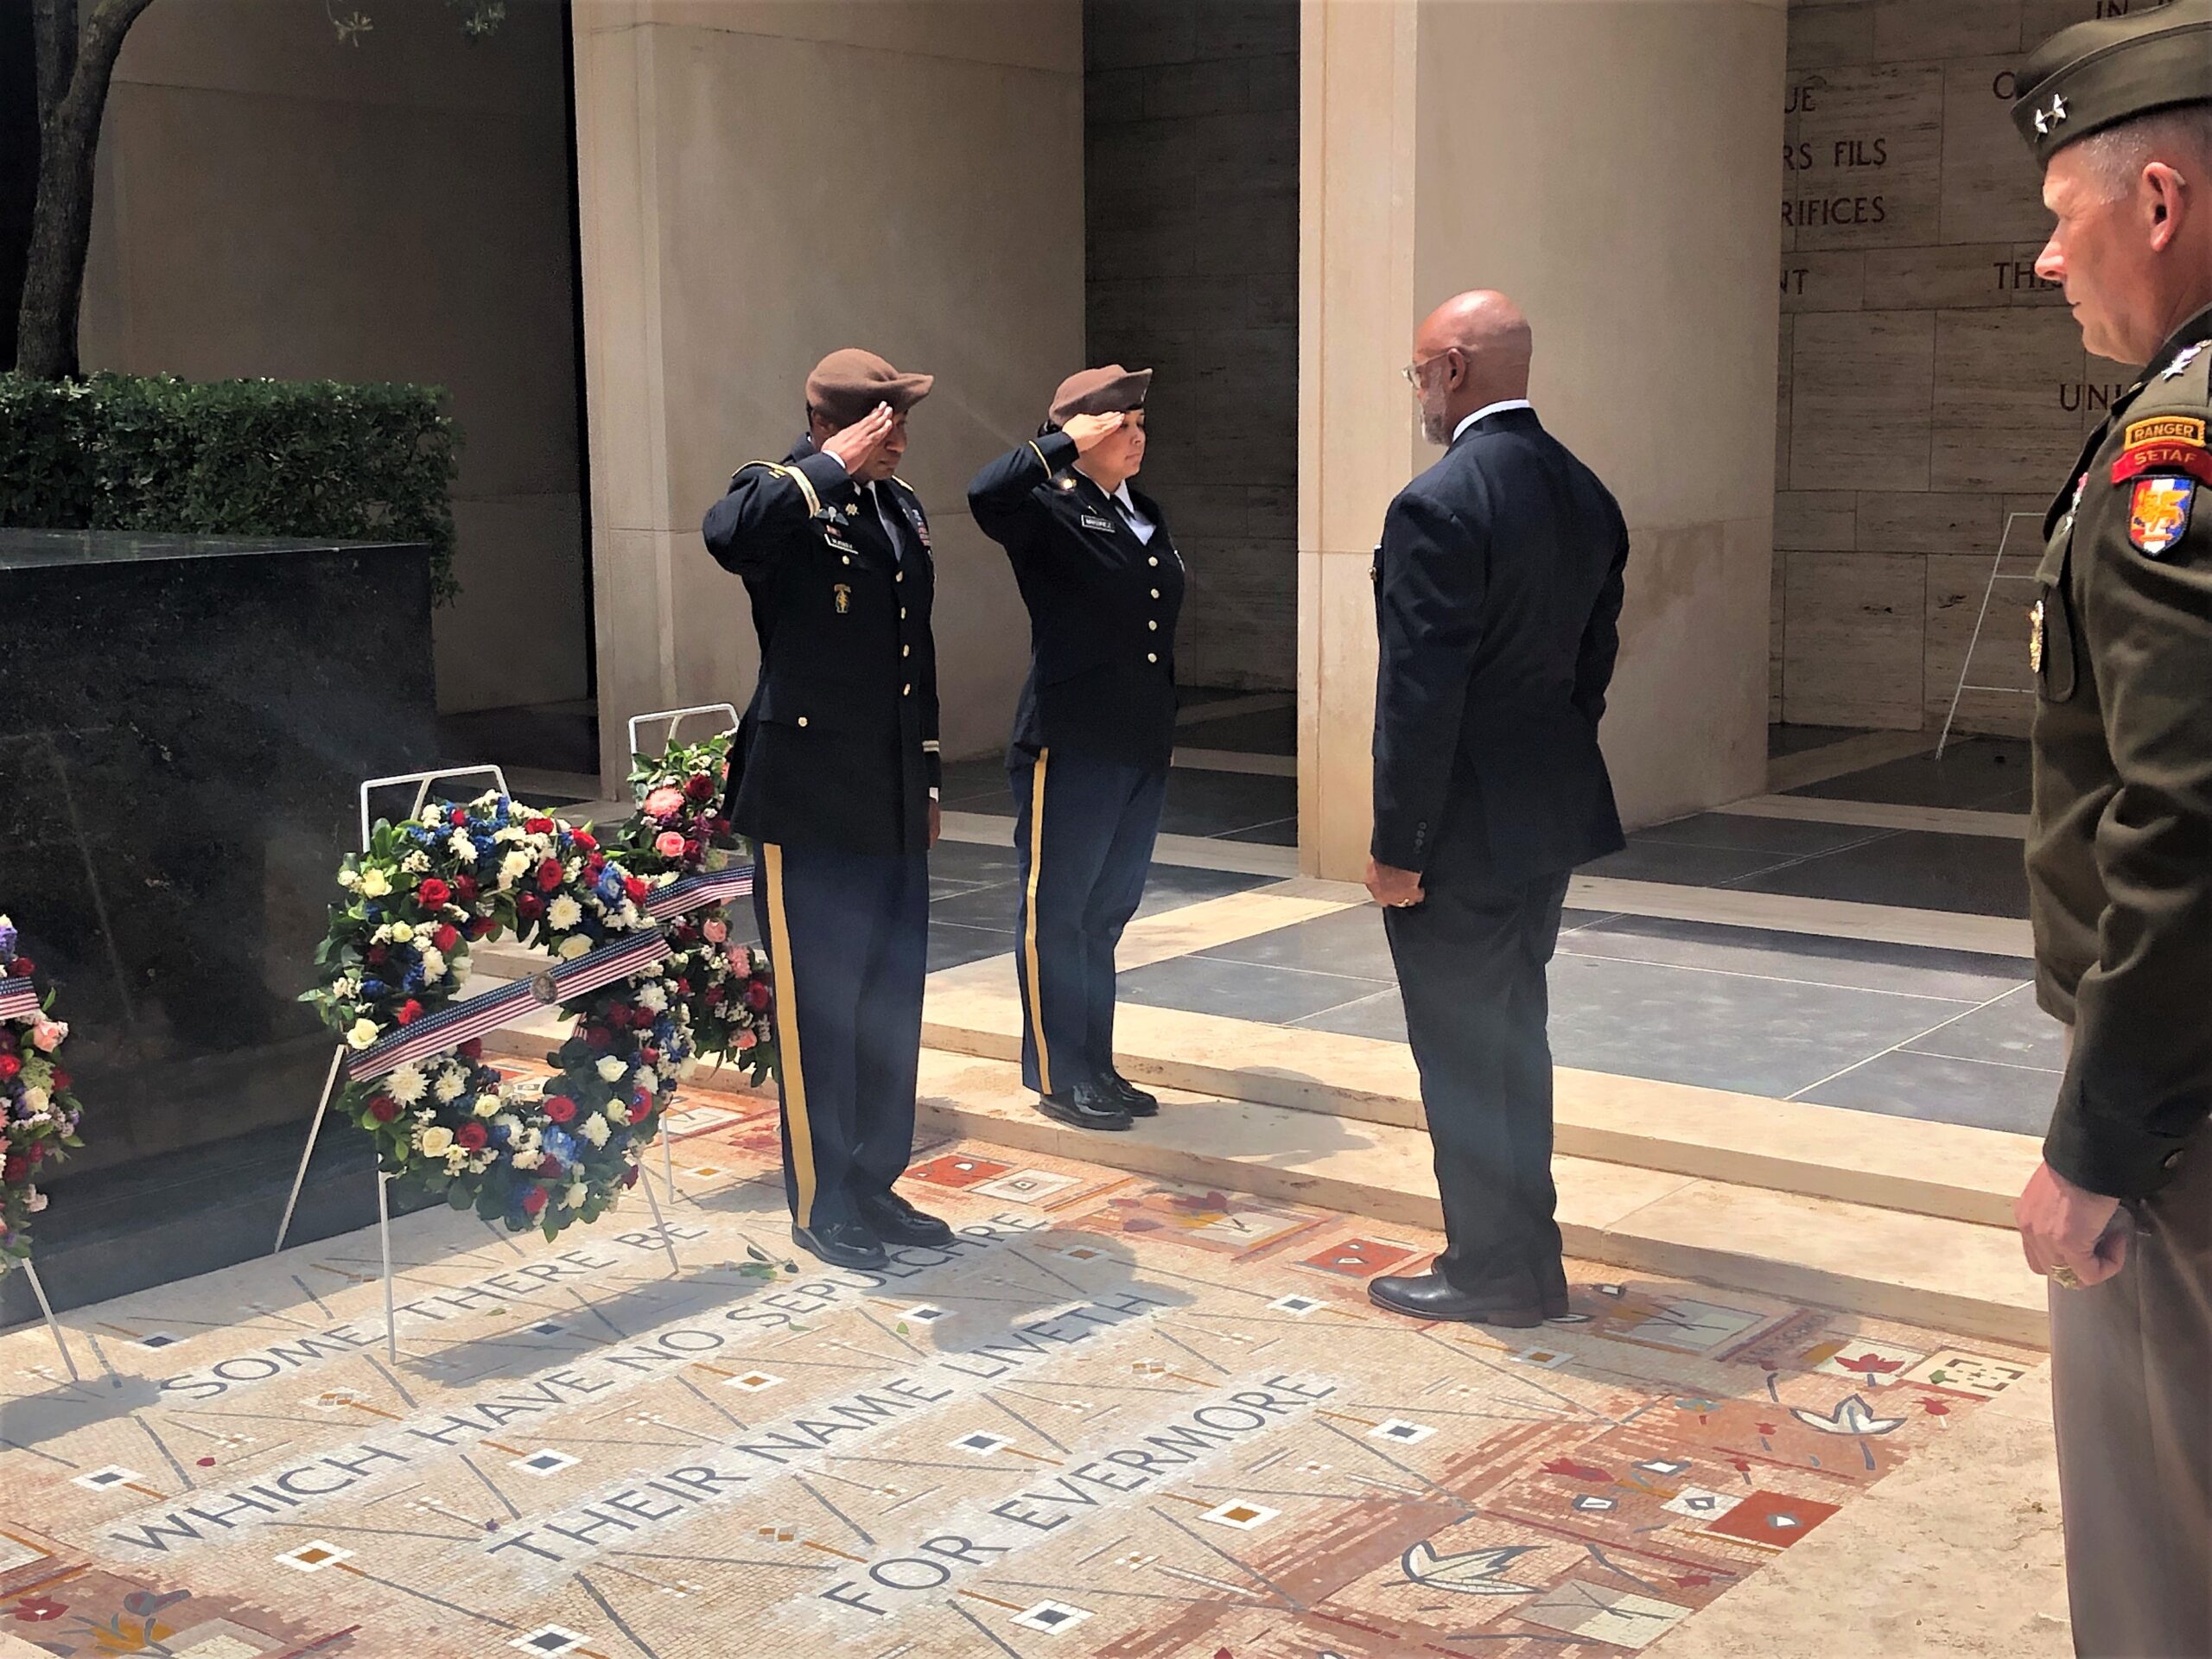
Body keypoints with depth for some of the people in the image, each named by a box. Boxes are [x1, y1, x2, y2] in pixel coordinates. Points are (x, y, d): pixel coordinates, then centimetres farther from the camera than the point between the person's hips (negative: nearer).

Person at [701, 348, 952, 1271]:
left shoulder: (899, 507, 13)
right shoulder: (782, 499, -10)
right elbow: (728, 535, -38)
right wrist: (832, 465, -28)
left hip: (894, 806, 8)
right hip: (811, 805, -7)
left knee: (892, 1003, 14)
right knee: (817, 1008, 2)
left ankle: (874, 1185, 28)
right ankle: (821, 1206, 15)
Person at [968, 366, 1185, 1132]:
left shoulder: (1146, 515, 14)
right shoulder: (1049, 510, -10)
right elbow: (986, 494, -33)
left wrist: (1165, 729, 17)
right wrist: (1067, 442, -24)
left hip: (1142, 749, 8)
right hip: (1071, 748, -8)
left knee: (1107, 912, 16)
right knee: (1056, 913, 4)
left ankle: (1096, 1067, 26)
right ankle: (1057, 1077, 13)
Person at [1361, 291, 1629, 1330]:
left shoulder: (1438, 506, -20)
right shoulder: (1586, 495, 6)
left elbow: (1420, 694, -21)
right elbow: (1595, 657, 11)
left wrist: (1396, 845, -15)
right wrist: (1551, 771, 19)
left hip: (1463, 823, -8)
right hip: (1548, 815, 9)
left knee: (1462, 1053, 4)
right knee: (1515, 1039, 18)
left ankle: (1491, 1272, 15)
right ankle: (1526, 1260, 28)